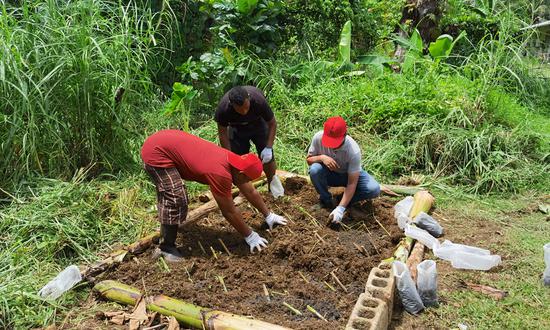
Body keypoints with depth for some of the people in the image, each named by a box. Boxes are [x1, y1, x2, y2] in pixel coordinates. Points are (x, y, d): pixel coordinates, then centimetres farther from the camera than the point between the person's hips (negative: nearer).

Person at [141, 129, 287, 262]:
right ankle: (167, 248, 2)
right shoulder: (220, 173, -28)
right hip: (156, 151, -10)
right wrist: (250, 237, -10)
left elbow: (251, 192, 10)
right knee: (175, 199, -13)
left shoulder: (233, 161, -2)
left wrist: (269, 216, 17)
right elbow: (229, 211, -19)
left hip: (167, 139, 10)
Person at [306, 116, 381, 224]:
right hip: (329, 174, 2)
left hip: (349, 174, -1)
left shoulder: (353, 151, -32)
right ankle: (325, 199, -6)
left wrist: (340, 208, -35)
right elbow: (309, 159, -11)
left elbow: (352, 184, -29)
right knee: (315, 169, -33)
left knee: (374, 190, -28)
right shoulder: (318, 137, -26)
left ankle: (346, 201, -1)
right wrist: (322, 157, -34)